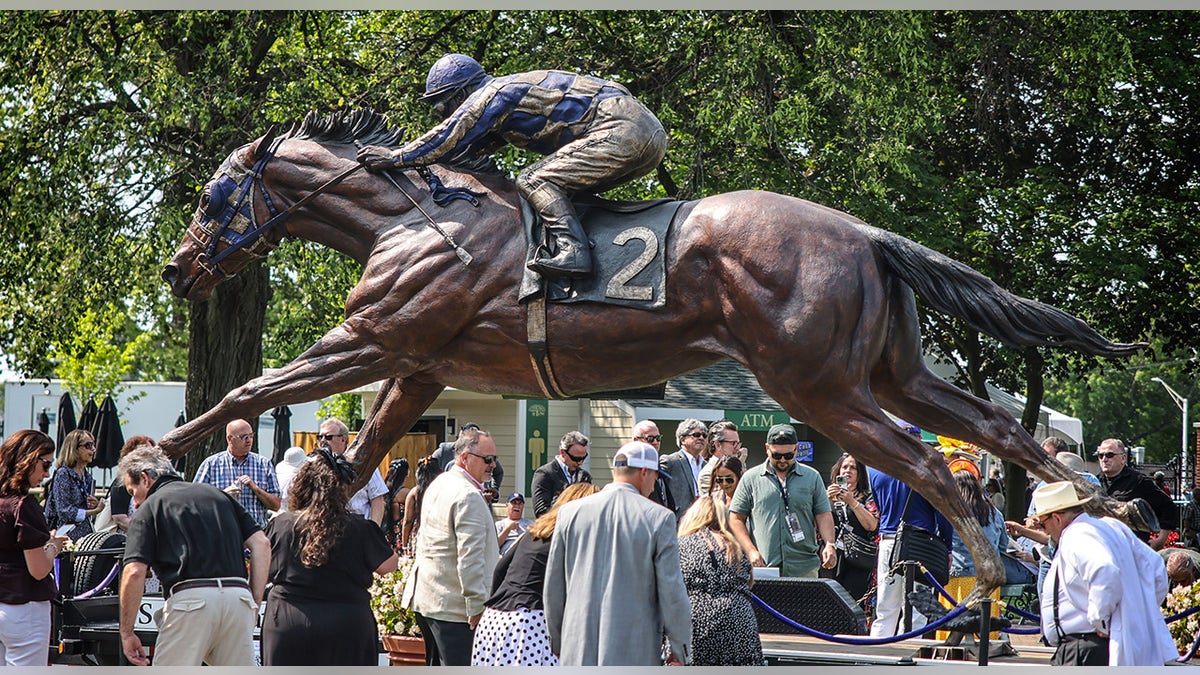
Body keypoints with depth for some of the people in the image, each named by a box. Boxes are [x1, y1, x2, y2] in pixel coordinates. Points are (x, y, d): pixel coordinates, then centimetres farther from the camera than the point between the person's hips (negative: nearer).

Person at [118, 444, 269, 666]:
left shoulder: (149, 508, 10)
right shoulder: (217, 493, 24)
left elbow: (134, 573, -3)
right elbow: (261, 544, 14)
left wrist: (127, 632, 4)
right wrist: (254, 604, 14)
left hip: (190, 598, -4)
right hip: (238, 597, 4)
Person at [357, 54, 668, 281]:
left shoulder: (494, 94, -3)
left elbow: (448, 139, -4)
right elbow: (470, 147, 34)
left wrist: (396, 157, 4)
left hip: (620, 130, -10)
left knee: (534, 181, -13)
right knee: (559, 190, 21)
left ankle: (572, 250, -30)